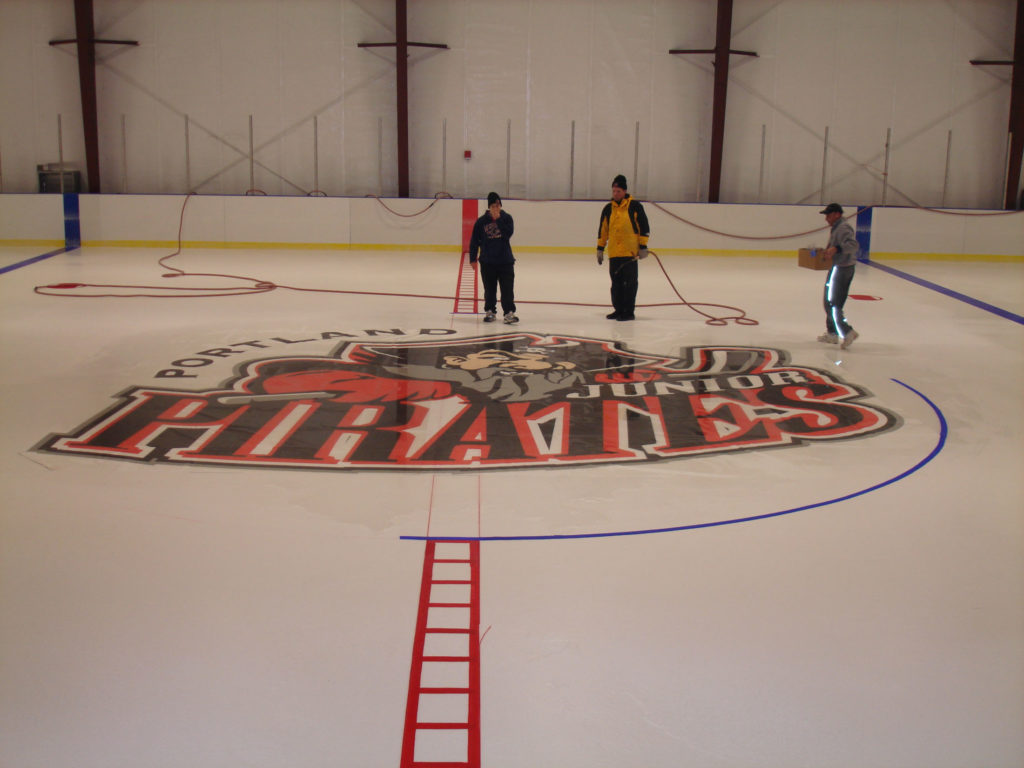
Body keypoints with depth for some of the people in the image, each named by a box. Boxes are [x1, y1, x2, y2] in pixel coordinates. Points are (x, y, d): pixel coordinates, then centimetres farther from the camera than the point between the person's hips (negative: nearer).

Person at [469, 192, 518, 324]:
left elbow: (508, 233, -15)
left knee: (507, 288, -5)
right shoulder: (482, 221, 1)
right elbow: (474, 241, 5)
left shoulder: (507, 218, 1)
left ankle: (509, 312, -3)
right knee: (489, 289, 8)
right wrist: (473, 258, 4)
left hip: (505, 260, -1)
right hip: (487, 262, 1)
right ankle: (490, 311, 19)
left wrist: (498, 220, -18)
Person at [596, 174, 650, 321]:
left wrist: (643, 247, -7)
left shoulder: (634, 206, -4)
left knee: (630, 282, -2)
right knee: (616, 283, 9)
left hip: (630, 252, -5)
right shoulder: (608, 209, 10)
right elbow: (603, 230, 16)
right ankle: (618, 310, 18)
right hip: (614, 253, 5)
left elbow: (644, 227, -3)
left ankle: (629, 312, 3)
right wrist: (600, 248, 13)